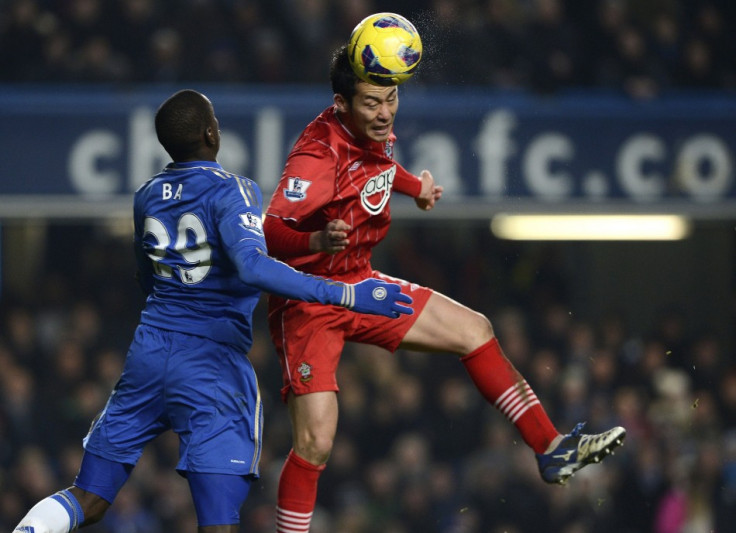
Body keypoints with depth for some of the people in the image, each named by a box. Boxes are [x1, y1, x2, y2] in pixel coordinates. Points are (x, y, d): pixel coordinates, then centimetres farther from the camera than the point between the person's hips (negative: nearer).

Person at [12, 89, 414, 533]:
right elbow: (253, 268, -26)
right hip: (212, 363, -5)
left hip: (150, 349, 6)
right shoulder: (231, 191, -9)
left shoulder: (147, 197, 10)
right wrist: (346, 295, -28)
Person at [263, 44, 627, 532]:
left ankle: (552, 450, 21)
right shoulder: (320, 154, -29)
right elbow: (269, 231, -41)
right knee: (316, 442, -19)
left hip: (358, 284, 8)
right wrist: (319, 241, -59)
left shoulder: (377, 132, -4)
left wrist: (413, 186, 35)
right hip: (307, 302, -8)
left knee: (474, 330, 11)